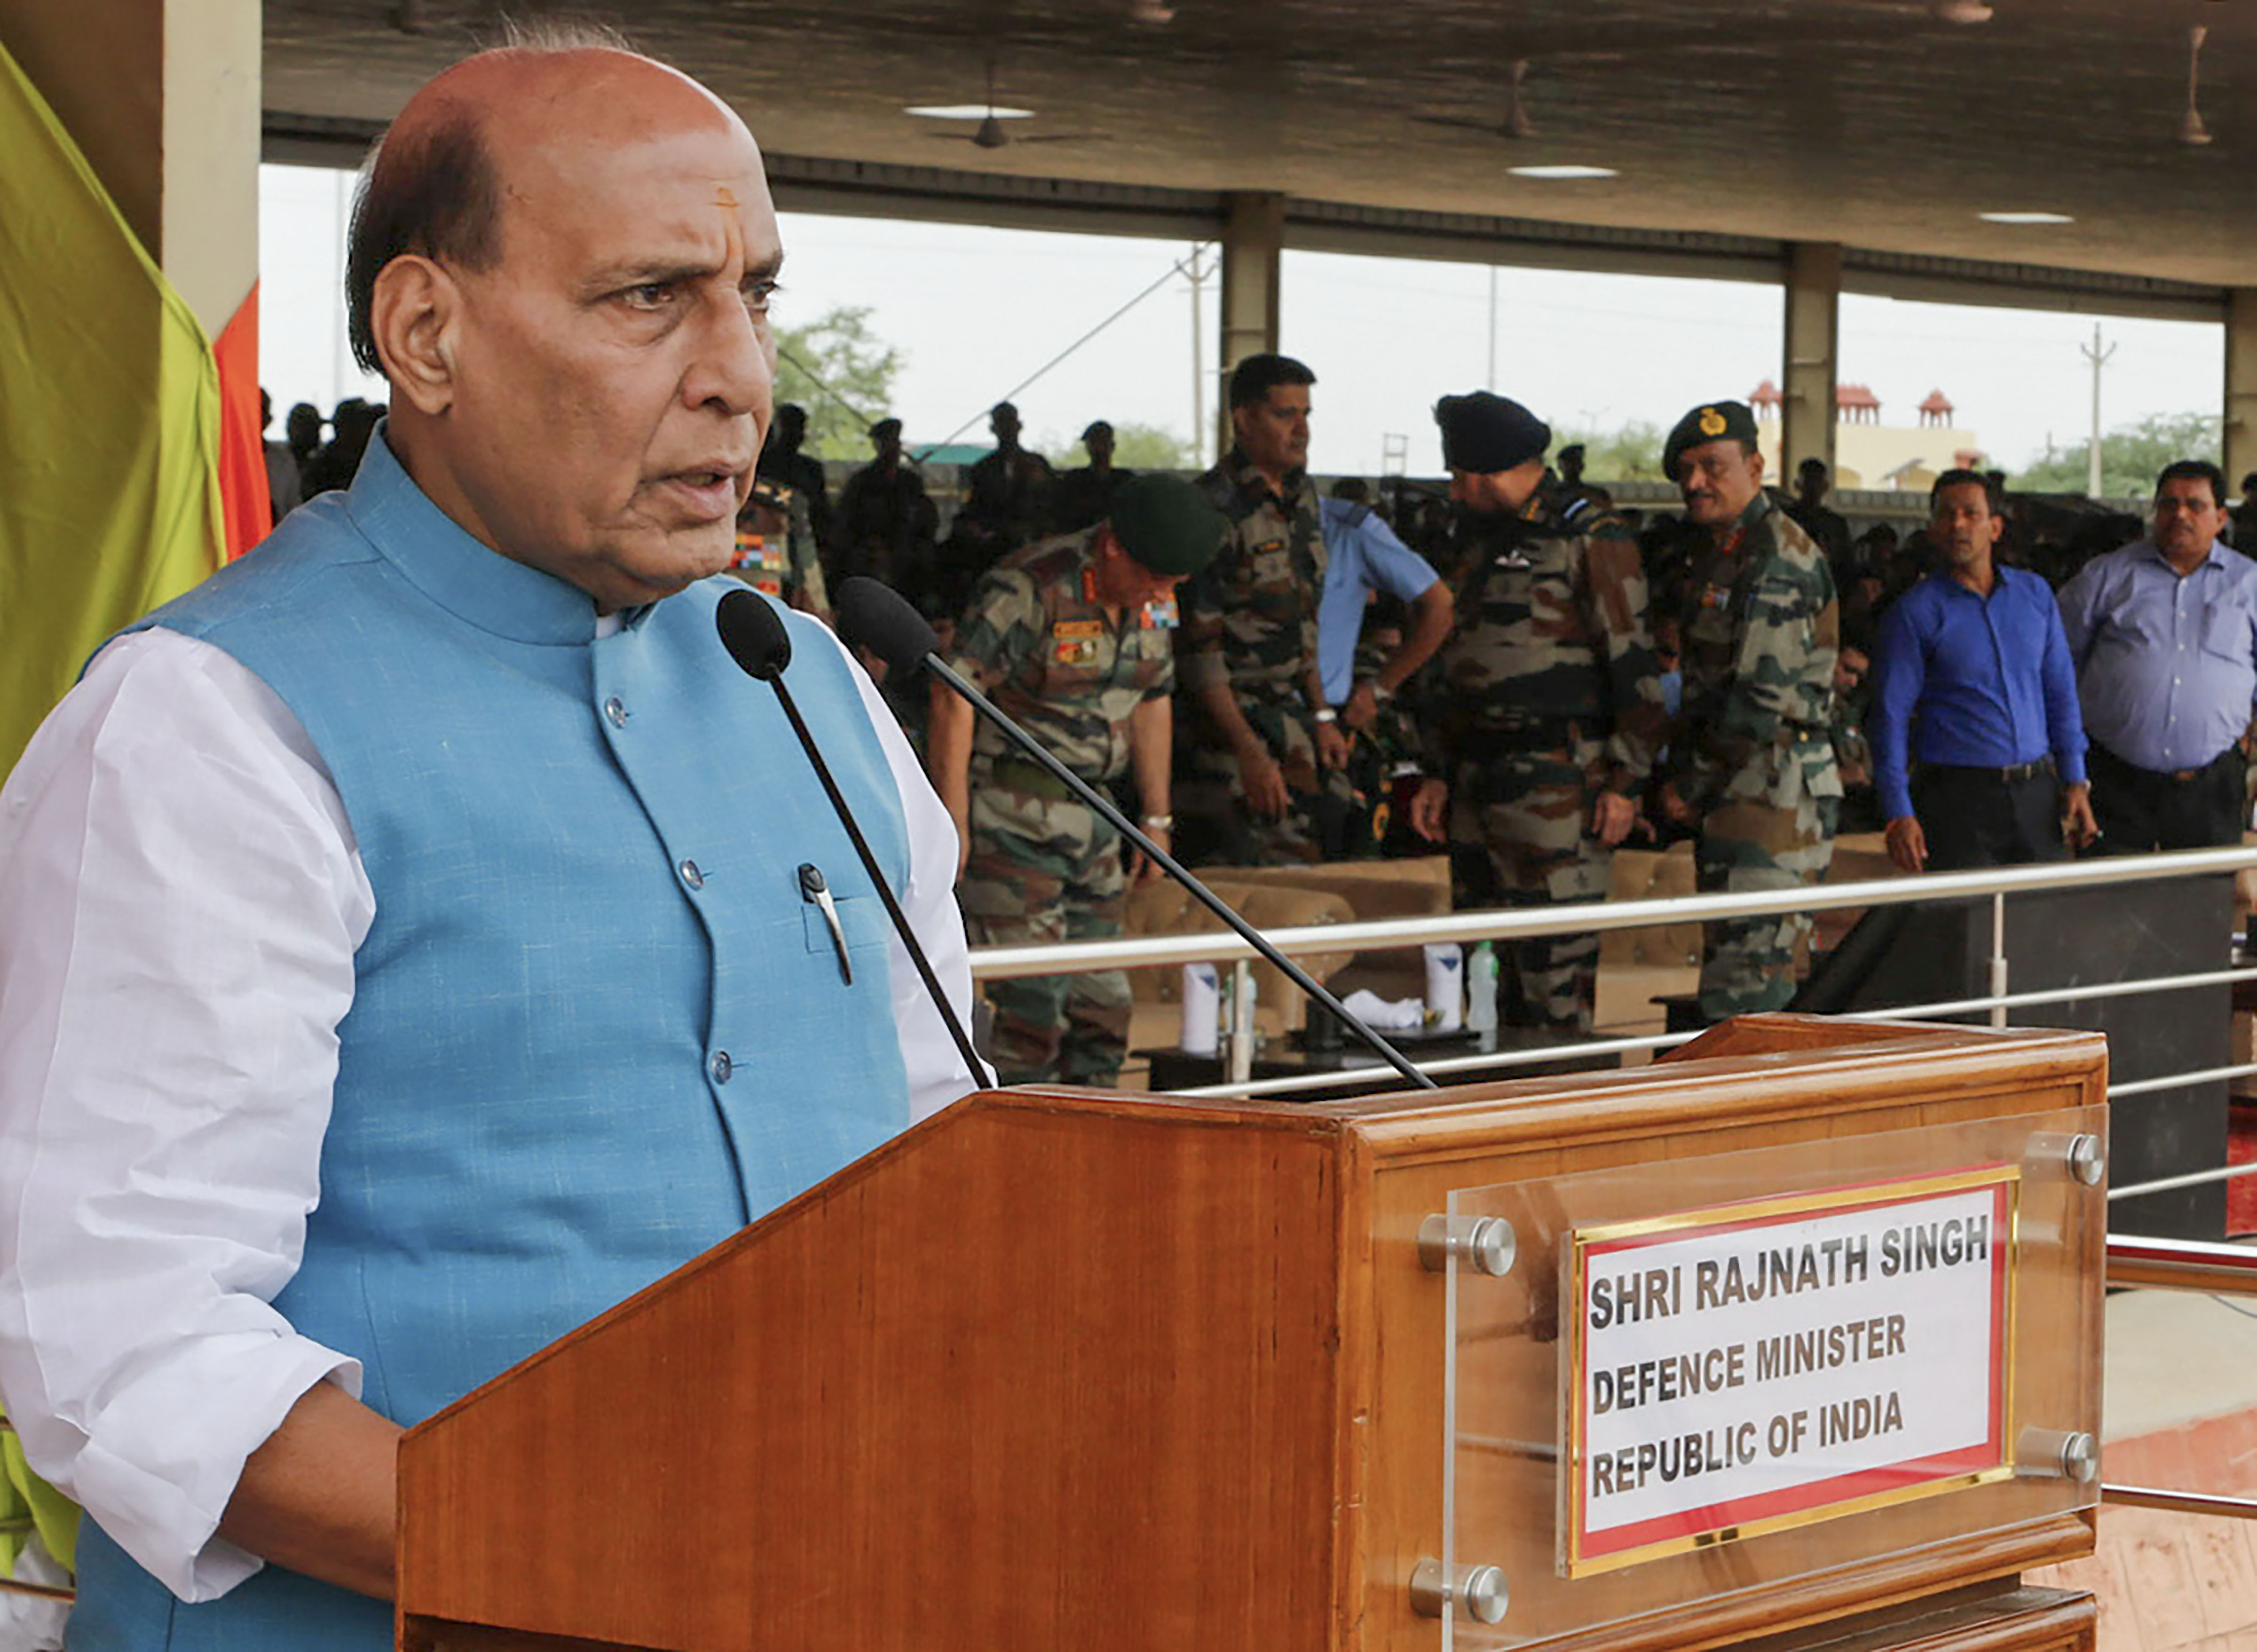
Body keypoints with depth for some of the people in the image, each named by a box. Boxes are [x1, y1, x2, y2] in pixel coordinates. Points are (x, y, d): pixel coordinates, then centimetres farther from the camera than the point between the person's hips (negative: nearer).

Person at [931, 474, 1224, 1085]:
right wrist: (952, 823, -19)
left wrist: (1157, 817, 19)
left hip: (1092, 819, 8)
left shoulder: (1153, 601, 6)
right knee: (1031, 1003, -13)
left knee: (1103, 1005, 8)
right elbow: (953, 696, -18)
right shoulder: (1029, 588, -19)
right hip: (1012, 822, -8)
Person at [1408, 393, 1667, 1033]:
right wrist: (1443, 774, 20)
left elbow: (1636, 663, -11)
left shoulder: (1591, 540, -7)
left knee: (1557, 965, -10)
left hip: (1560, 785, -9)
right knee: (1494, 967, 9)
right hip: (1488, 785, 9)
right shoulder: (1495, 543, 20)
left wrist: (1626, 781, -16)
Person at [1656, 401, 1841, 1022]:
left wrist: (1691, 787, -11)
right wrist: (1681, 777, 11)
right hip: (1730, 797, 10)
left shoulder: (1778, 558, -14)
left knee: (1741, 987, -13)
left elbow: (1762, 698, -19)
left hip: (1775, 794, -10)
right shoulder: (1712, 551, 18)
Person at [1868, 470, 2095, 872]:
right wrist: (1898, 813, -12)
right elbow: (1891, 715, -4)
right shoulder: (1916, 612, -3)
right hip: (1957, 798, -4)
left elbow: (2061, 693, 16)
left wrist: (2074, 780, 9)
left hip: (2036, 794, 4)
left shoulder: (2035, 594, 11)